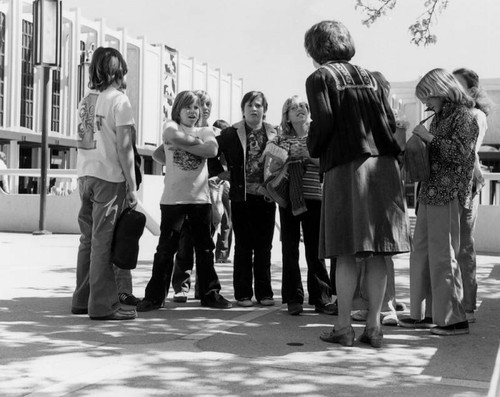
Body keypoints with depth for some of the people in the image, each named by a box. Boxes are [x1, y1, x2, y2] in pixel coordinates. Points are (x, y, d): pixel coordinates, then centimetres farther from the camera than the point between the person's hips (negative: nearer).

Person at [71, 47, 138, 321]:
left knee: (88, 239, 13)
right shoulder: (119, 100, -7)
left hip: (85, 175, 6)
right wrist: (132, 187, -10)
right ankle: (102, 305, -1)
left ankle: (82, 300, 20)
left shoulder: (85, 101, 13)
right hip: (110, 177, -6)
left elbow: (84, 140, 11)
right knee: (103, 241, -4)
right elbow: (123, 148, -12)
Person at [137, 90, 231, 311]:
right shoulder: (170, 126, 5)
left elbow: (212, 150, -10)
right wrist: (196, 141, -7)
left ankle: (210, 293, 21)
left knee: (205, 248, 10)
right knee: (166, 248, 0)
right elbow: (174, 136, -21)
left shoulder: (205, 132, 12)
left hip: (200, 198, 3)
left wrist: (182, 145, -13)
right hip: (173, 198, -3)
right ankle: (154, 296, 8)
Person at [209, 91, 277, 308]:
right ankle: (243, 293, 9)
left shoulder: (274, 134, 6)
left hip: (266, 196, 1)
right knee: (243, 246, 2)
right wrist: (224, 174, 2)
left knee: (264, 246, 6)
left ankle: (264, 292, 14)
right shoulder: (231, 134, 3)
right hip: (241, 196, -1)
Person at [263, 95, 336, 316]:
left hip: (313, 196, -1)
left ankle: (321, 298, 5)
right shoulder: (281, 139, 10)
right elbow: (273, 169, 7)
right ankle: (293, 298, 8)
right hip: (288, 197, 1)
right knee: (290, 248, 1)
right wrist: (286, 157, -11)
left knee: (315, 249, -1)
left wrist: (309, 155, -13)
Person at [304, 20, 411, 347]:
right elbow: (391, 121, 9)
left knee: (347, 253, -2)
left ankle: (344, 327, 1)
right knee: (376, 254, 5)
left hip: (345, 166, -4)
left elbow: (323, 121, -11)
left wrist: (313, 148, 6)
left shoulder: (320, 78, 1)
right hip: (383, 167, 5)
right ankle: (374, 326, 8)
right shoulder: (368, 76, 16)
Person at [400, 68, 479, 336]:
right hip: (430, 194, 9)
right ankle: (424, 313, 18)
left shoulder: (464, 116, -6)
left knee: (442, 255, -7)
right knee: (421, 253, 10)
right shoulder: (439, 118, 19)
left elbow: (459, 152, -18)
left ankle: (454, 318, 0)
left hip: (448, 195, -9)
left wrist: (428, 137, -13)